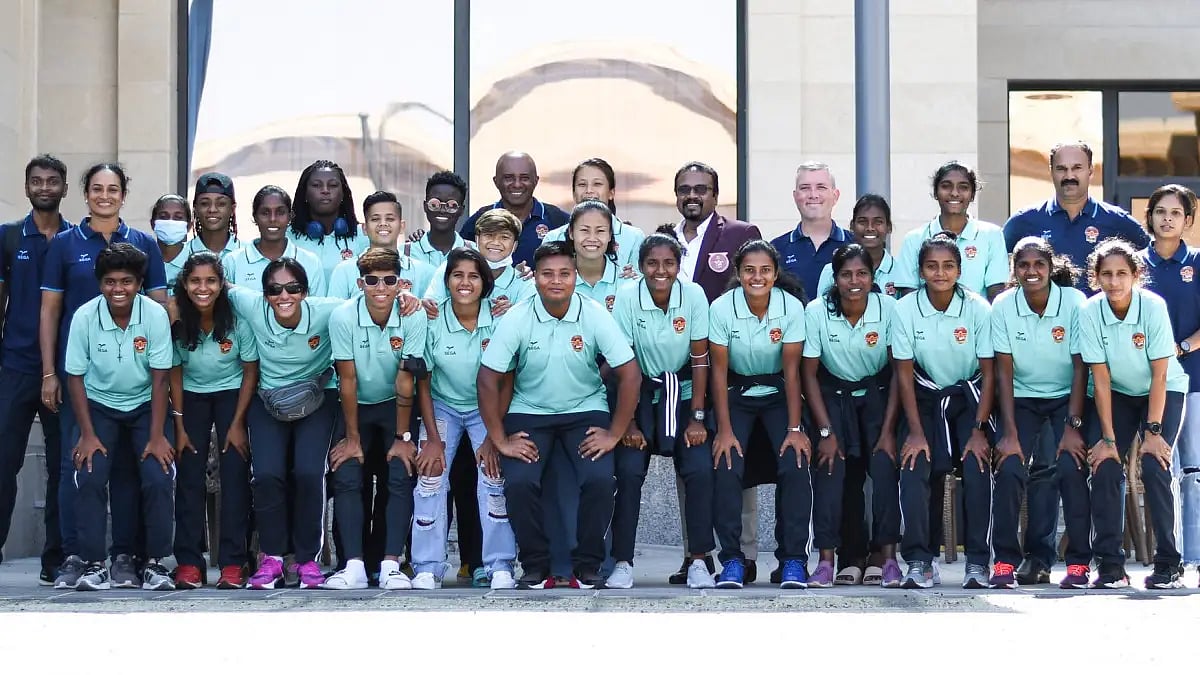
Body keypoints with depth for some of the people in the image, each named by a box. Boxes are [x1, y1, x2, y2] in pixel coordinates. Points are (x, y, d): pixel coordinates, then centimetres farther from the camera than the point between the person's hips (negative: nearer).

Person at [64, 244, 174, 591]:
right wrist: (87, 434, -11)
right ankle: (94, 564, -6)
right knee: (90, 478, -17)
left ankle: (155, 562, -2)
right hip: (100, 406, 1)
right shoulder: (84, 317, -17)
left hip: (145, 406, 0)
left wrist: (157, 436, -16)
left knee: (159, 479, -16)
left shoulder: (155, 315, -19)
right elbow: (76, 377, -7)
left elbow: (159, 378, -13)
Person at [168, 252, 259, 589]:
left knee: (234, 474, -11)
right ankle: (188, 562, -2)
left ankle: (233, 562, -7)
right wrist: (179, 426, -6)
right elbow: (175, 374, -5)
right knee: (189, 475, -6)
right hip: (192, 397, 1)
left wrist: (238, 424, -11)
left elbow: (250, 372, -10)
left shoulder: (237, 320, -21)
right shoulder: (177, 322, -17)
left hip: (231, 394, -1)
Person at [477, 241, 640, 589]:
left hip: (586, 411, 0)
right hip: (529, 413, 0)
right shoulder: (517, 319, -12)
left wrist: (615, 434, -13)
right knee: (519, 482, -24)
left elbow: (630, 375, -10)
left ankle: (587, 567, -4)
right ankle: (535, 567, -3)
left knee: (599, 480, -24)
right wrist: (500, 440, -13)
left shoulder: (596, 317, -13)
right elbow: (488, 379, -10)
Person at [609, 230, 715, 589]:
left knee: (699, 469, -15)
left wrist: (697, 418, -11)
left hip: (683, 389, 1)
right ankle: (623, 562, -7)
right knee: (629, 470, -16)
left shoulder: (694, 295, -12)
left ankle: (698, 560, -3)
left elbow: (700, 359, -7)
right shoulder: (627, 298, -15)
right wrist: (629, 423, -14)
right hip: (641, 390, -1)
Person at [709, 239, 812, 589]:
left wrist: (794, 428, -16)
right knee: (726, 468, -21)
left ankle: (793, 559, -8)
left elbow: (792, 370, -11)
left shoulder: (792, 308, -16)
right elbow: (719, 371, -12)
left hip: (778, 392, 0)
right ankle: (732, 559, -9)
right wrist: (724, 429, -17)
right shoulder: (721, 308, -17)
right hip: (736, 392, 0)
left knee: (795, 465, -20)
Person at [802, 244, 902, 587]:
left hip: (878, 393, 0)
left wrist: (888, 430, -16)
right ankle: (828, 559, -16)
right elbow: (809, 373, -10)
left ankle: (887, 556, -13)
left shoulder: (889, 308, -18)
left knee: (884, 465, -19)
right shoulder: (816, 311, -19)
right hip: (834, 393, 0)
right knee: (831, 467, -19)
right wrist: (826, 431, -15)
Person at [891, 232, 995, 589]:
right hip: (925, 397, 1)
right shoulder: (906, 309, -13)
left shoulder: (978, 309, -15)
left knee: (977, 468, -20)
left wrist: (979, 430, -14)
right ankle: (918, 560, -13)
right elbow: (904, 373, -8)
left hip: (969, 396, -1)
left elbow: (988, 373, -9)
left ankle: (977, 561, -11)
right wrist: (916, 431, -12)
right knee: (913, 469, -19)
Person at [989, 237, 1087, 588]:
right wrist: (1010, 432, -17)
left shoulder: (1074, 302, -16)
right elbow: (1004, 371, -11)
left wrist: (1073, 426, -19)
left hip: (1067, 397, -1)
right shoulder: (1003, 306, -13)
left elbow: (1080, 367, -13)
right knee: (1010, 469, -18)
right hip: (1022, 398, 1)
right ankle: (1006, 559, -6)